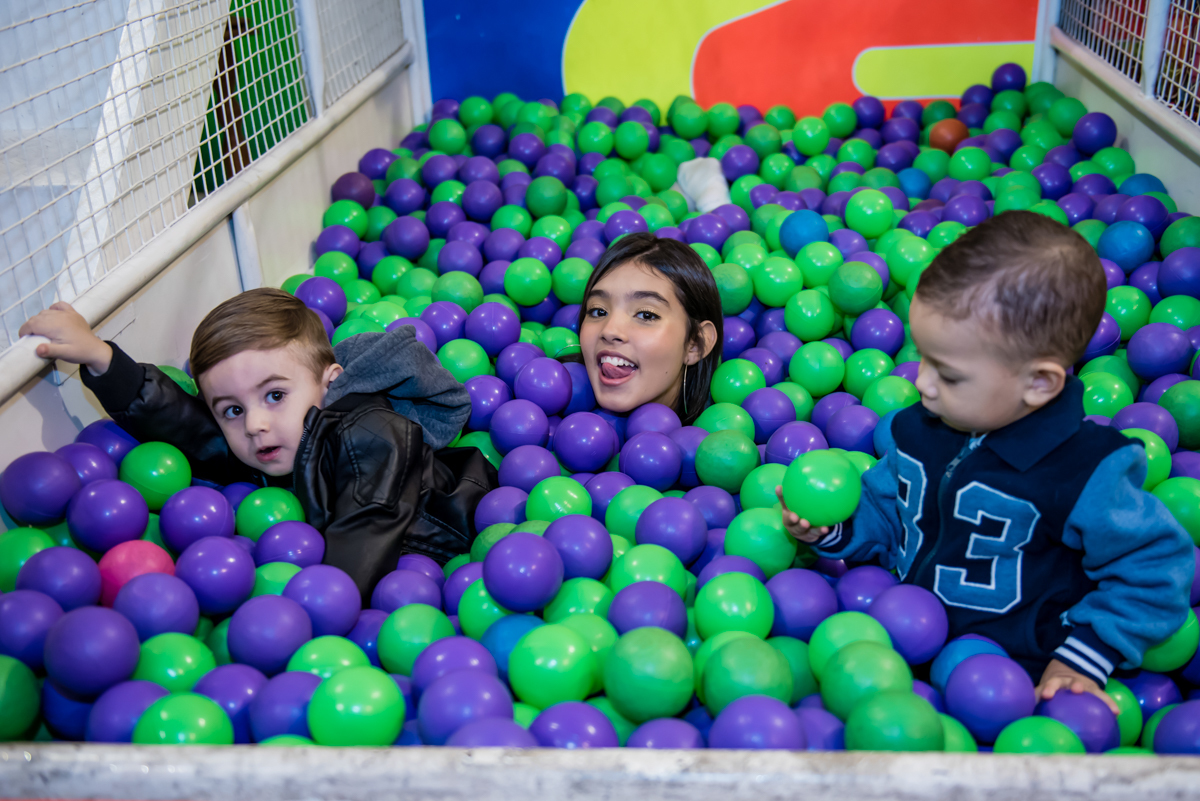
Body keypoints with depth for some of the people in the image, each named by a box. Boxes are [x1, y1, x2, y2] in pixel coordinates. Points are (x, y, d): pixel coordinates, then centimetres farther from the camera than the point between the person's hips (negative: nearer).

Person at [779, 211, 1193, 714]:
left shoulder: (1085, 473, -17)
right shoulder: (920, 428, 3)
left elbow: (1152, 568, -6)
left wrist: (1084, 661, -8)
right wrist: (834, 527, -3)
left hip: (1010, 671, -4)